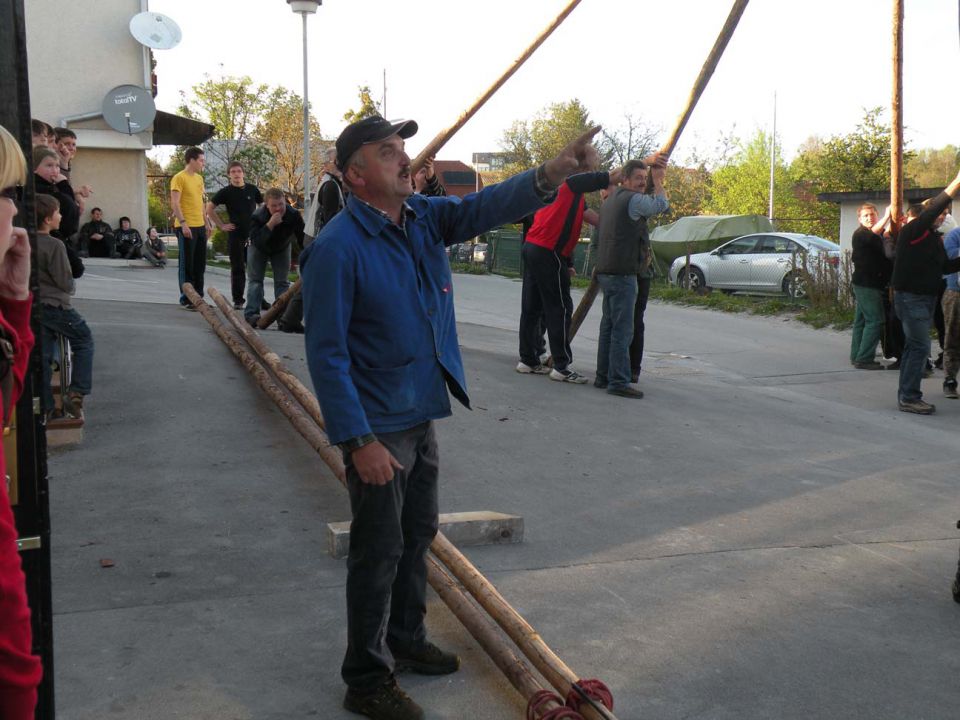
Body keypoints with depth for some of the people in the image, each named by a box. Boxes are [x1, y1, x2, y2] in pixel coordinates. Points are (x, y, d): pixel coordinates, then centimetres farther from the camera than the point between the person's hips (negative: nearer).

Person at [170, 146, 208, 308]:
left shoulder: (199, 178, 16)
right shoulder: (179, 178, -9)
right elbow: (175, 203, -15)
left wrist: (206, 222, 19)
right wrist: (183, 223, -22)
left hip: (200, 226, 8)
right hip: (186, 227, -8)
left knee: (200, 265, 11)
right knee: (187, 265, -3)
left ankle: (198, 297, 19)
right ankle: (186, 299, 3)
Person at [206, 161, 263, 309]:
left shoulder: (252, 190, 6)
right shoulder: (225, 192, 0)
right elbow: (209, 208, 5)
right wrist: (221, 225, 0)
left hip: (253, 235, 2)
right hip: (235, 236, -2)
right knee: (237, 269, 1)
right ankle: (238, 300, 6)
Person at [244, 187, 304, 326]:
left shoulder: (293, 215, -31)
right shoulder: (257, 217, -36)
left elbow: (303, 239, -23)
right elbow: (256, 242, -47)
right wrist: (270, 224, -55)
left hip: (281, 249, 2)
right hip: (259, 249, -2)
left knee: (283, 281, 0)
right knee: (255, 280, -3)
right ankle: (251, 314, -3)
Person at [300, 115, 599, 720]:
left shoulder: (425, 218, 2)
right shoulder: (338, 248, -20)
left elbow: (483, 208, -12)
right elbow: (327, 356, -21)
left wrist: (549, 176, -30)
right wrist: (360, 441, -24)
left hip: (423, 414, 8)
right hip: (378, 426, -7)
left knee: (418, 535, 21)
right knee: (379, 552, 4)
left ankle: (406, 639, 42)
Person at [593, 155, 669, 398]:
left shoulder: (611, 199, 18)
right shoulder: (633, 199, -10)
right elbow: (661, 205, -6)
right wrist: (658, 179, 9)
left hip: (606, 271, 10)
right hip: (623, 274, -10)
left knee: (609, 327, 14)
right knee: (623, 330, -9)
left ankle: (603, 376, 19)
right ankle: (619, 381, -10)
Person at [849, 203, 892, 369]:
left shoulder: (881, 234, 18)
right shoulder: (860, 234, -12)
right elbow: (873, 233, -32)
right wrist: (887, 216, -39)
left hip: (873, 283, 10)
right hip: (865, 284, -10)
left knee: (862, 320, 13)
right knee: (875, 320, -13)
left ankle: (856, 356, 19)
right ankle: (864, 359, -14)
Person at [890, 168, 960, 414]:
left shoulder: (934, 237, 16)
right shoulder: (913, 231, -11)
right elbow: (935, 207, -24)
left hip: (926, 298, 10)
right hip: (910, 296, -10)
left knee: (914, 346, 13)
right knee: (920, 347, -11)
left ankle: (905, 395, 20)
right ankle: (909, 397, -7)